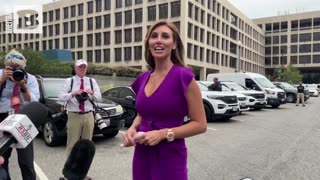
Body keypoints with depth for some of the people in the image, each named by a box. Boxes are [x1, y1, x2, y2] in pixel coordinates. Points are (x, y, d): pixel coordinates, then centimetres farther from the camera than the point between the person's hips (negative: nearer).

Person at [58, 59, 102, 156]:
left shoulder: (92, 81, 10)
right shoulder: (69, 81, 3)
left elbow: (99, 98, 4)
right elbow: (60, 97, -6)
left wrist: (92, 93, -16)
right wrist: (72, 94, -22)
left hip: (88, 116, 3)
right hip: (74, 116, -3)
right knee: (72, 143, -2)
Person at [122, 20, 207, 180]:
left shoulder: (183, 76, -13)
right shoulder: (142, 79, 4)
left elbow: (200, 124, -11)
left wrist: (163, 133, -19)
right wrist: (133, 128, -2)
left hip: (170, 157, -5)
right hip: (141, 155, 6)